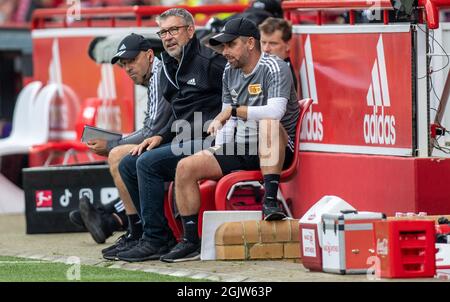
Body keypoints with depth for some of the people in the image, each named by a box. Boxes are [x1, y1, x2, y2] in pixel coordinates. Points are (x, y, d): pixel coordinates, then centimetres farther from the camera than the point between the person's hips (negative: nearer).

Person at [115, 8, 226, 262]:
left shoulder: (210, 62, -9)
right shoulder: (170, 69, 19)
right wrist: (162, 137, 11)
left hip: (208, 144, -10)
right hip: (184, 143, 10)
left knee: (148, 163, -23)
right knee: (128, 165, 4)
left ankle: (155, 240, -18)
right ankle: (165, 237, 1)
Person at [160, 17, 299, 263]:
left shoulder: (274, 68, -12)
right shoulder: (230, 72, 13)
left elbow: (275, 112, -28)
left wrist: (234, 110, -19)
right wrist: (220, 122, -2)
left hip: (273, 152, -7)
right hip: (237, 150, 7)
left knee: (268, 123, -40)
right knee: (185, 167, -10)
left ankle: (270, 201, -40)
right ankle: (190, 241, -7)